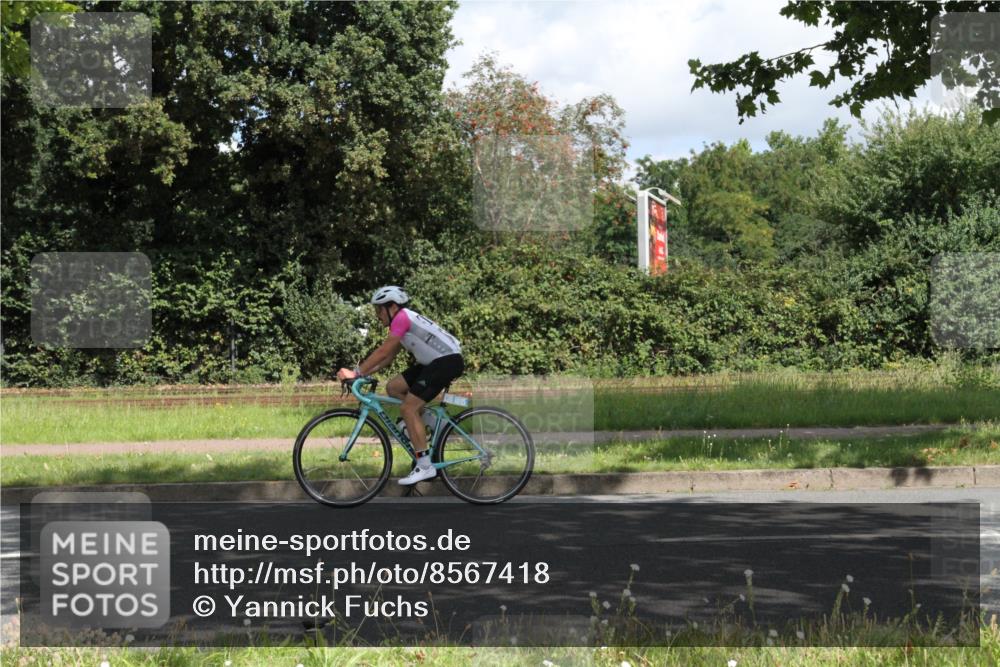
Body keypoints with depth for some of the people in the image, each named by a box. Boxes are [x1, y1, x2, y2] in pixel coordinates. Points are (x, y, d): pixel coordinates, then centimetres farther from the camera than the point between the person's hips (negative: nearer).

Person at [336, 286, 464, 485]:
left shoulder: (403, 318, -13)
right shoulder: (404, 321, 17)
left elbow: (383, 351, -18)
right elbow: (388, 357, 16)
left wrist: (356, 372, -17)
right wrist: (363, 372, 6)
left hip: (448, 360, -10)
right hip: (435, 361, 10)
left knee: (408, 408, -14)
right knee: (393, 387, 9)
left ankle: (425, 467, -12)